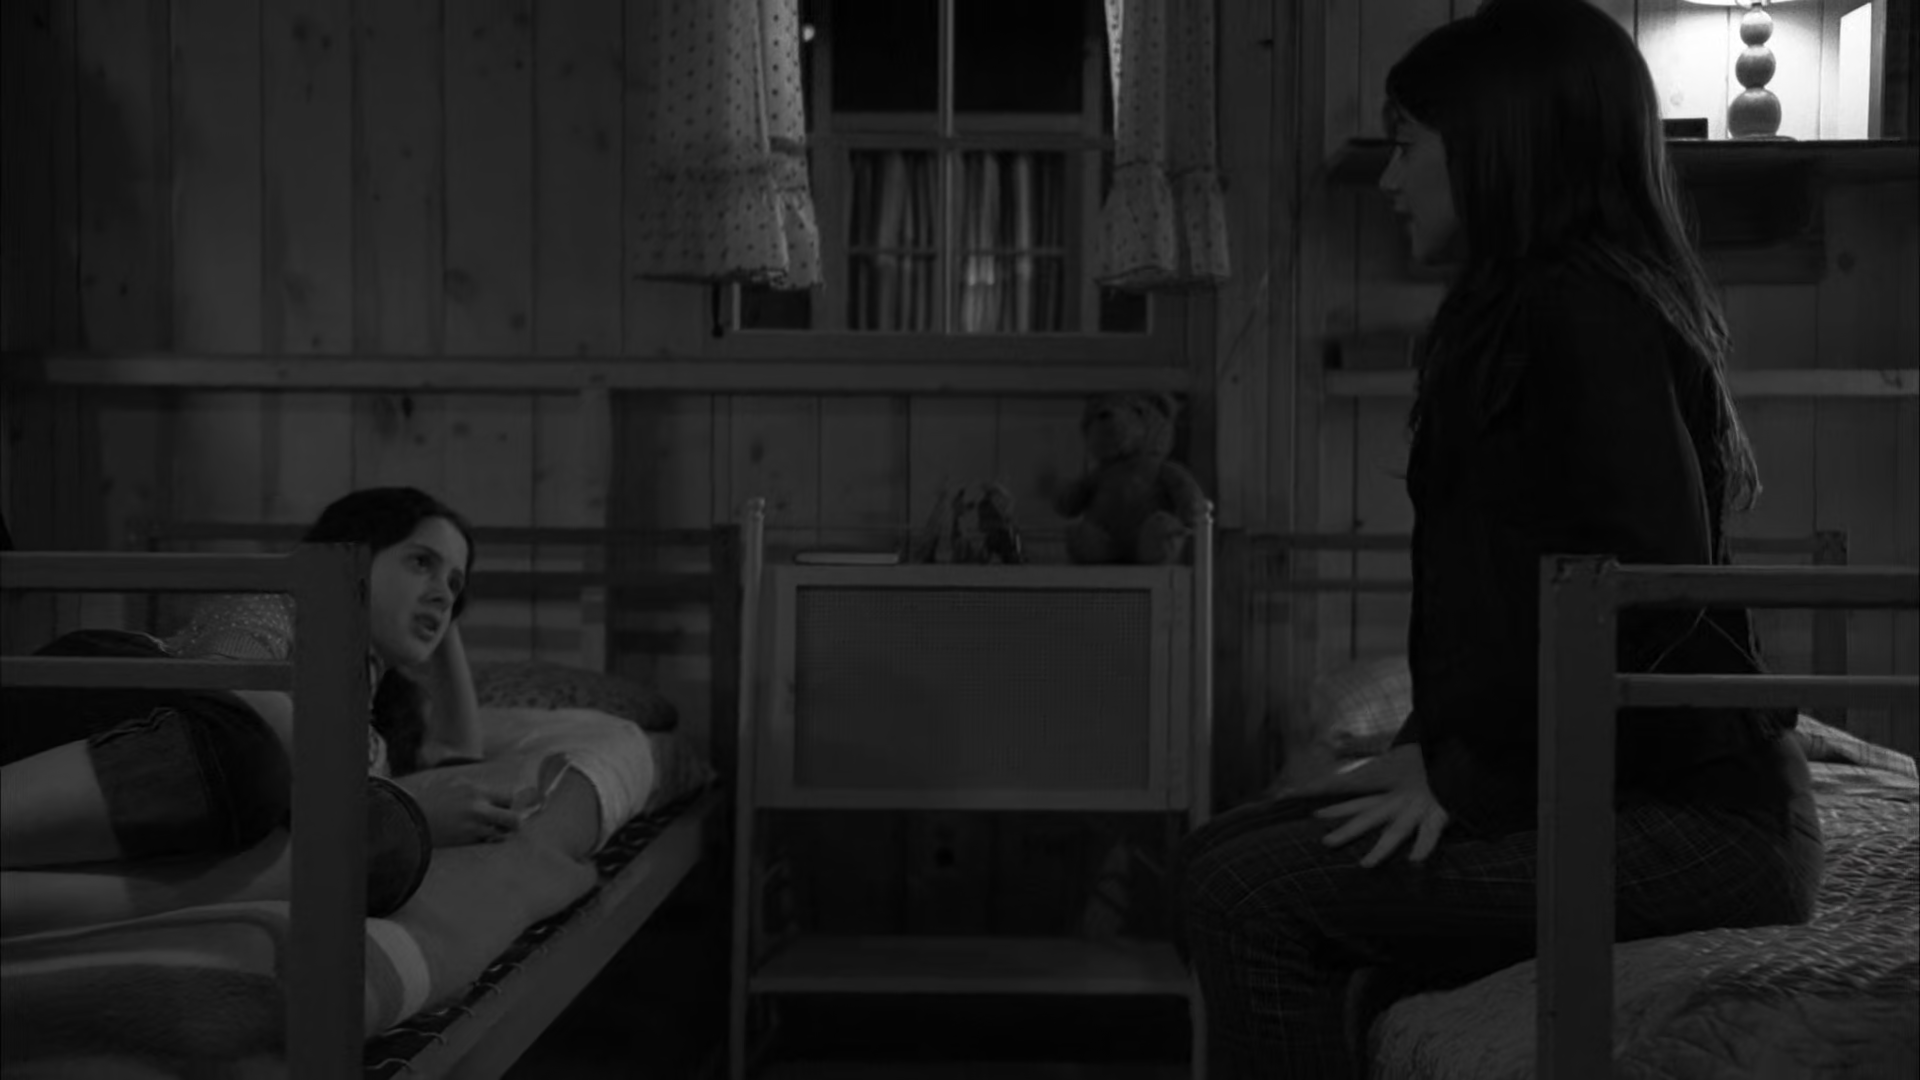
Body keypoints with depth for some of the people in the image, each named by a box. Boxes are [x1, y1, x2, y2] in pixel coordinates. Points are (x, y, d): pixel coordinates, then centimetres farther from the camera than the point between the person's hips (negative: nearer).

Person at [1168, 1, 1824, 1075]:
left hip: (1689, 812, -10)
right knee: (1213, 860, 2)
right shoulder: (1531, 310, 18)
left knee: (1249, 900, -21)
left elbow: (1653, 592, -21)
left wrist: (1470, 775, -15)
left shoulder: (1584, 310, -13)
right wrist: (1432, 748, 7)